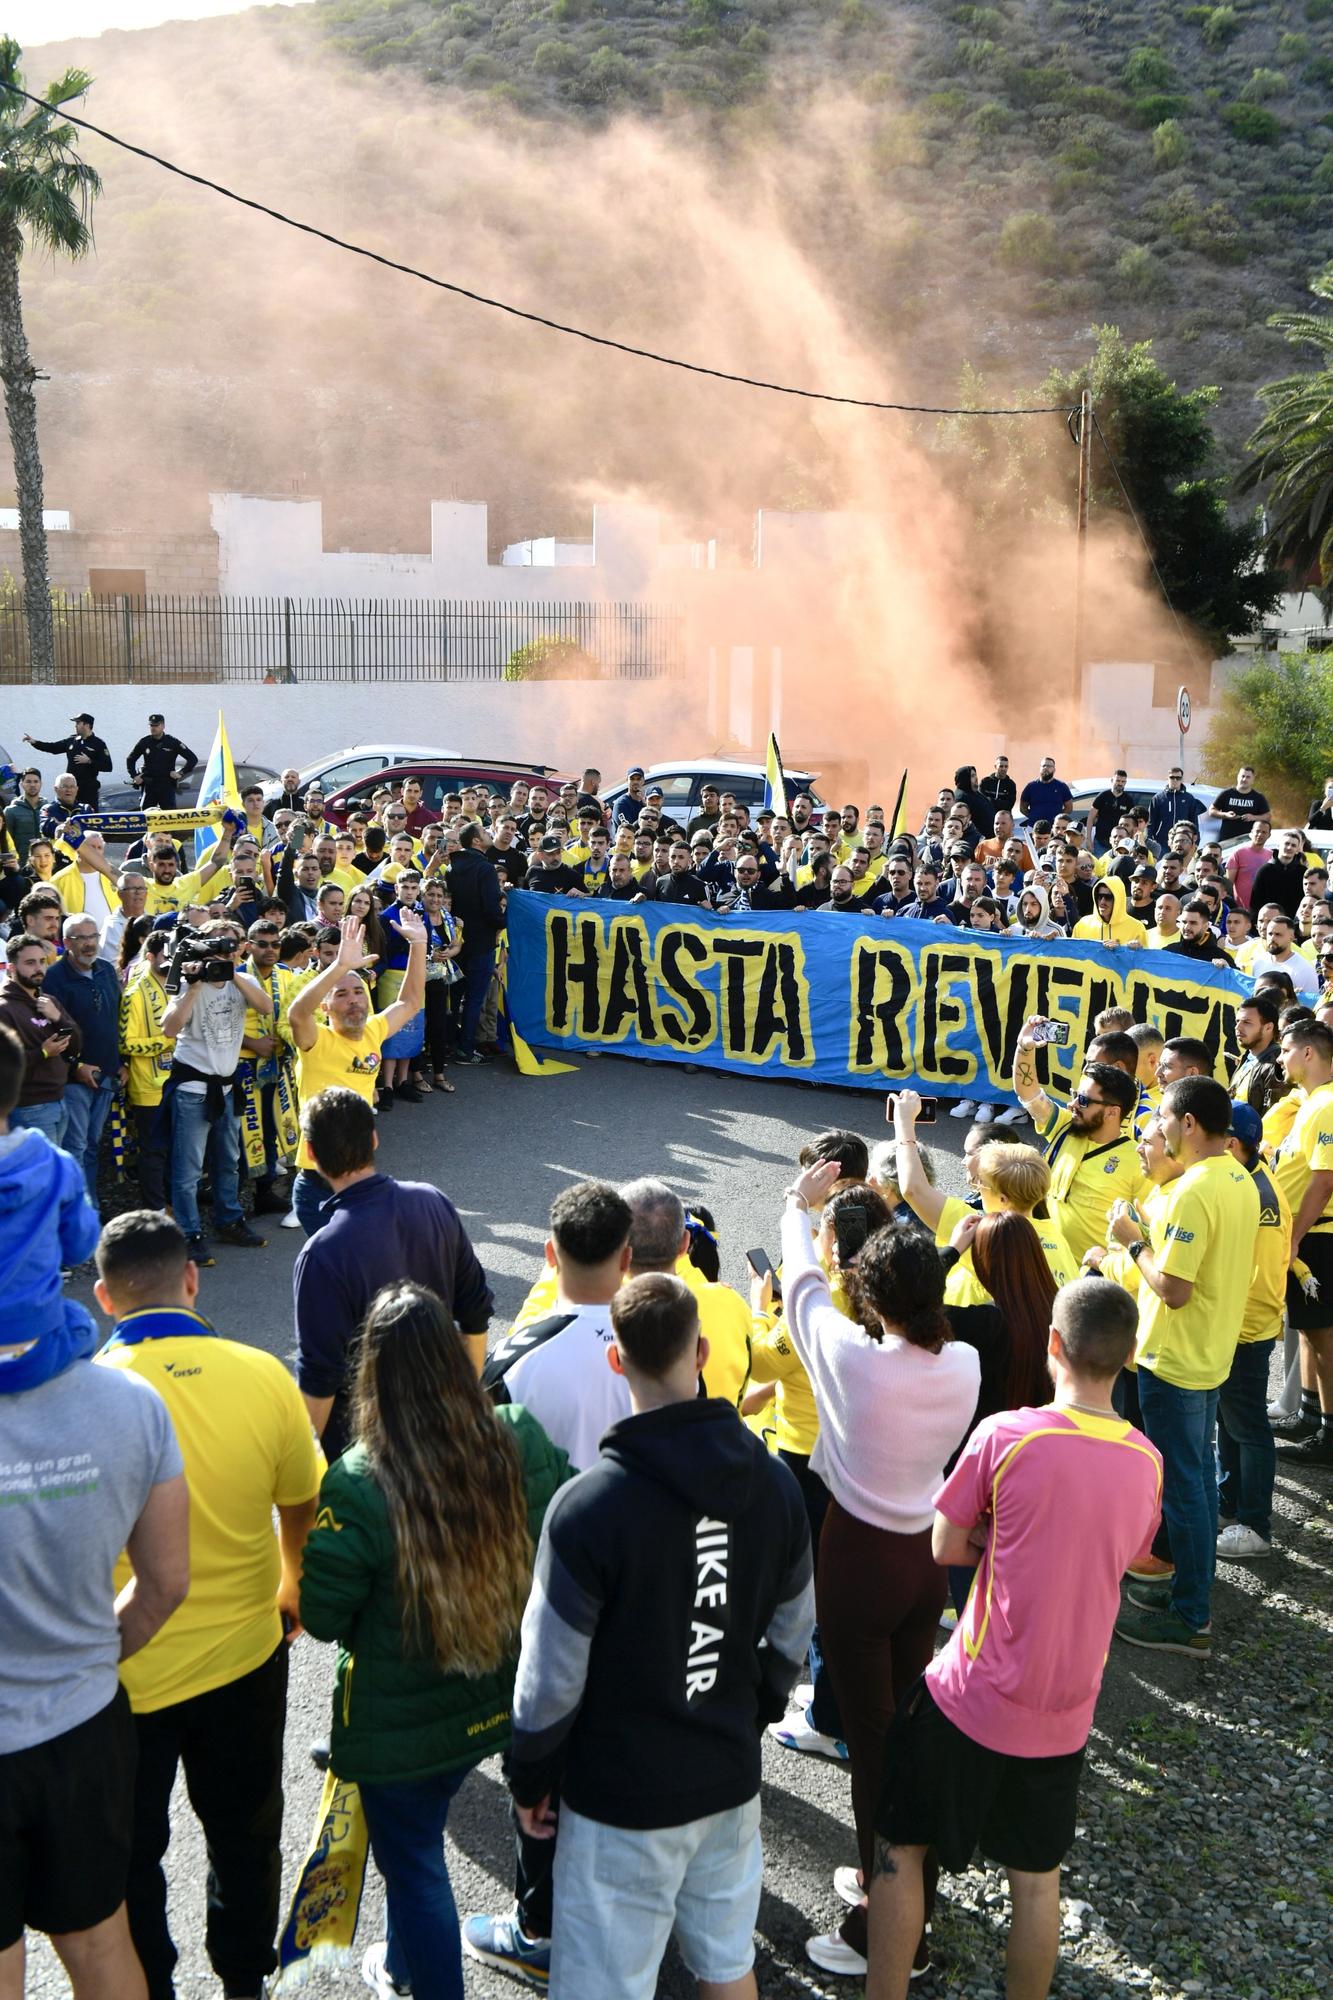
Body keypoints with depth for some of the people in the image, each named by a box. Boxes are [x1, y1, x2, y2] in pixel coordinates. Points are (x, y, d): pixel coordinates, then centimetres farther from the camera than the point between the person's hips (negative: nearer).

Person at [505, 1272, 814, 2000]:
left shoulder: (589, 1506, -24)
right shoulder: (773, 1482, -7)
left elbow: (552, 1674, -16)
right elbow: (790, 1635, 5)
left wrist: (529, 1779, 0)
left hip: (621, 1796, -5)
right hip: (731, 1780, 5)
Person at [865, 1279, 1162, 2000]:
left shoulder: (1005, 1435, -20)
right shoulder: (1146, 1462, -4)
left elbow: (946, 1548, -8)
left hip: (972, 1697, -4)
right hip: (1064, 1713, 4)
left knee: (899, 1843, 15)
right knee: (1037, 1878, 19)